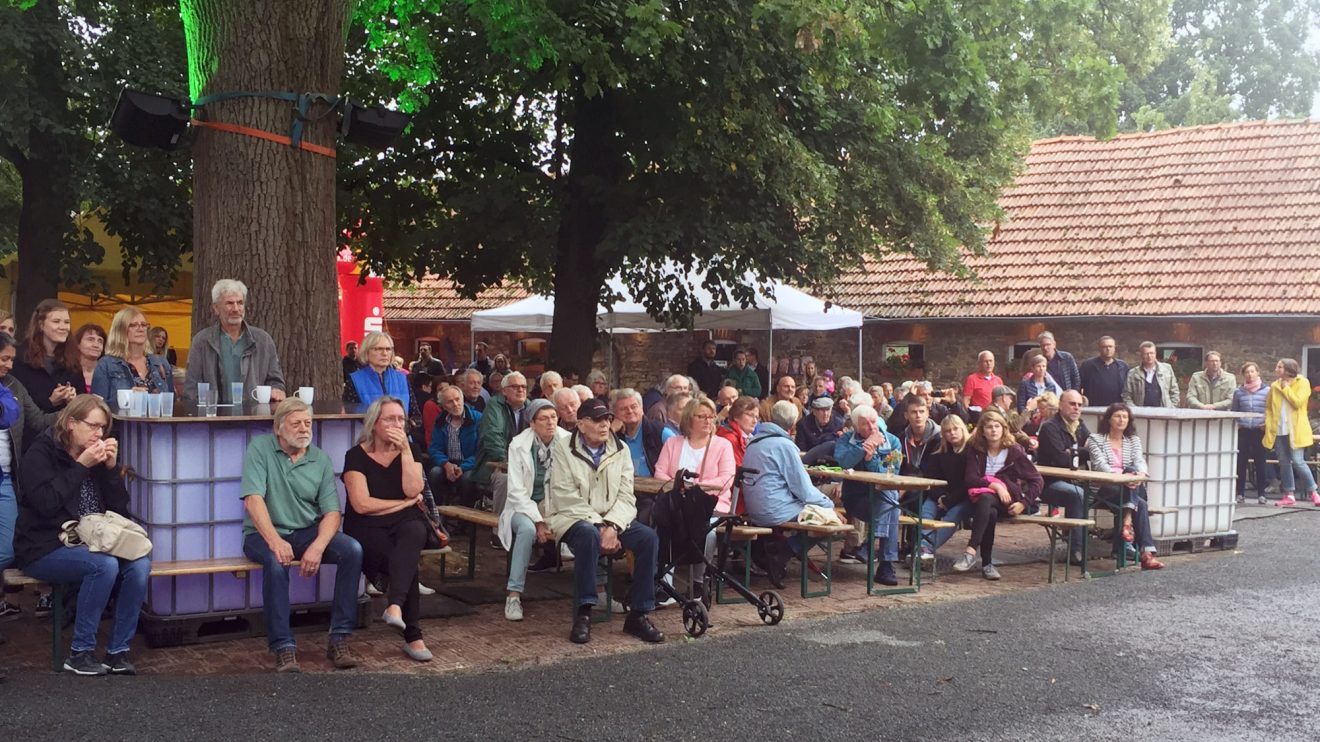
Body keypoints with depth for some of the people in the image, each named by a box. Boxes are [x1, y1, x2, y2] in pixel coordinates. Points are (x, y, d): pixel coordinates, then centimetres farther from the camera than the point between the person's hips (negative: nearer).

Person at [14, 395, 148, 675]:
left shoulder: (97, 456, 10)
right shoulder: (41, 452, -6)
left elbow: (120, 509, 7)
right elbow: (46, 503, -22)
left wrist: (111, 468, -5)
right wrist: (81, 466, -19)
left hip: (90, 544, 6)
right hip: (45, 548, -6)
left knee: (140, 563, -21)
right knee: (105, 565, -32)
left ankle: (117, 652, -15)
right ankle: (80, 652, -19)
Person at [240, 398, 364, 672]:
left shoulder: (321, 459, 4)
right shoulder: (260, 448, -4)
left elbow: (332, 512, -2)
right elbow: (253, 499, -16)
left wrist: (318, 546, -23)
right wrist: (275, 541, -30)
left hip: (308, 532, 4)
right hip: (264, 533, -3)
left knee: (353, 549, -22)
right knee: (276, 561, -37)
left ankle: (339, 639, -18)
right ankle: (284, 647, -30)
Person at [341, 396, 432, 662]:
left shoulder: (410, 452, 12)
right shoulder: (357, 455, 1)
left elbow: (412, 490, -6)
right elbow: (362, 504, -9)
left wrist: (405, 450, -9)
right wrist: (405, 503, -2)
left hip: (405, 523, 2)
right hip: (367, 529, -2)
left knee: (414, 532, -36)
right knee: (407, 560, -31)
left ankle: (395, 605, -50)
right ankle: (413, 637, -25)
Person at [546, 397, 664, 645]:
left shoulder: (620, 449, 6)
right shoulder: (564, 448, -6)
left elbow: (626, 496, -1)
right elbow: (566, 498, -13)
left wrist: (611, 527, -19)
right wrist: (599, 526, -21)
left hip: (613, 520, 4)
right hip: (573, 519, -4)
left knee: (649, 537, -20)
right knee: (589, 535, -38)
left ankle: (638, 615, -13)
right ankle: (583, 614, -29)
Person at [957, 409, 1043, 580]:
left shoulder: (1014, 451, 3)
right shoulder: (976, 451, 7)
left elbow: (1037, 480, 2)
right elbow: (970, 479, -6)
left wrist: (1024, 503, -11)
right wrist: (995, 485, -20)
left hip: (1006, 502, -1)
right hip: (981, 500, 1)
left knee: (985, 499, -36)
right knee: (990, 513, -36)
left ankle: (971, 551, -46)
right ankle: (987, 564, -33)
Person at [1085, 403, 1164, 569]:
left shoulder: (1133, 440, 18)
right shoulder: (1095, 439, 5)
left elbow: (1139, 461, 0)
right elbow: (1100, 464, -11)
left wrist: (1141, 473, -26)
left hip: (1129, 487, 3)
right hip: (1104, 489, -3)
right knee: (1140, 504, -30)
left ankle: (1127, 522, -41)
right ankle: (1147, 552, -35)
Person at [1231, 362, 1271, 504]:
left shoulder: (1267, 390, 2)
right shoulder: (1239, 392, 8)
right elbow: (1233, 411, 17)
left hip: (1260, 430, -2)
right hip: (1243, 431, 2)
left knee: (1261, 463, 0)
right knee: (1241, 462, 0)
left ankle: (1261, 494, 7)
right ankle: (1240, 493, 7)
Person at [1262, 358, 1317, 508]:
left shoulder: (1302, 383, -3)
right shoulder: (1275, 386, 10)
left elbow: (1298, 402, -16)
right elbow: (1268, 408, 12)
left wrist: (1286, 388, -9)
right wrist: (1269, 425, 1)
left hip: (1295, 430, -5)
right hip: (1279, 430, 5)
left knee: (1298, 462, -10)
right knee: (1284, 462, 7)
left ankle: (1313, 493, 3)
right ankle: (1289, 496, 12)